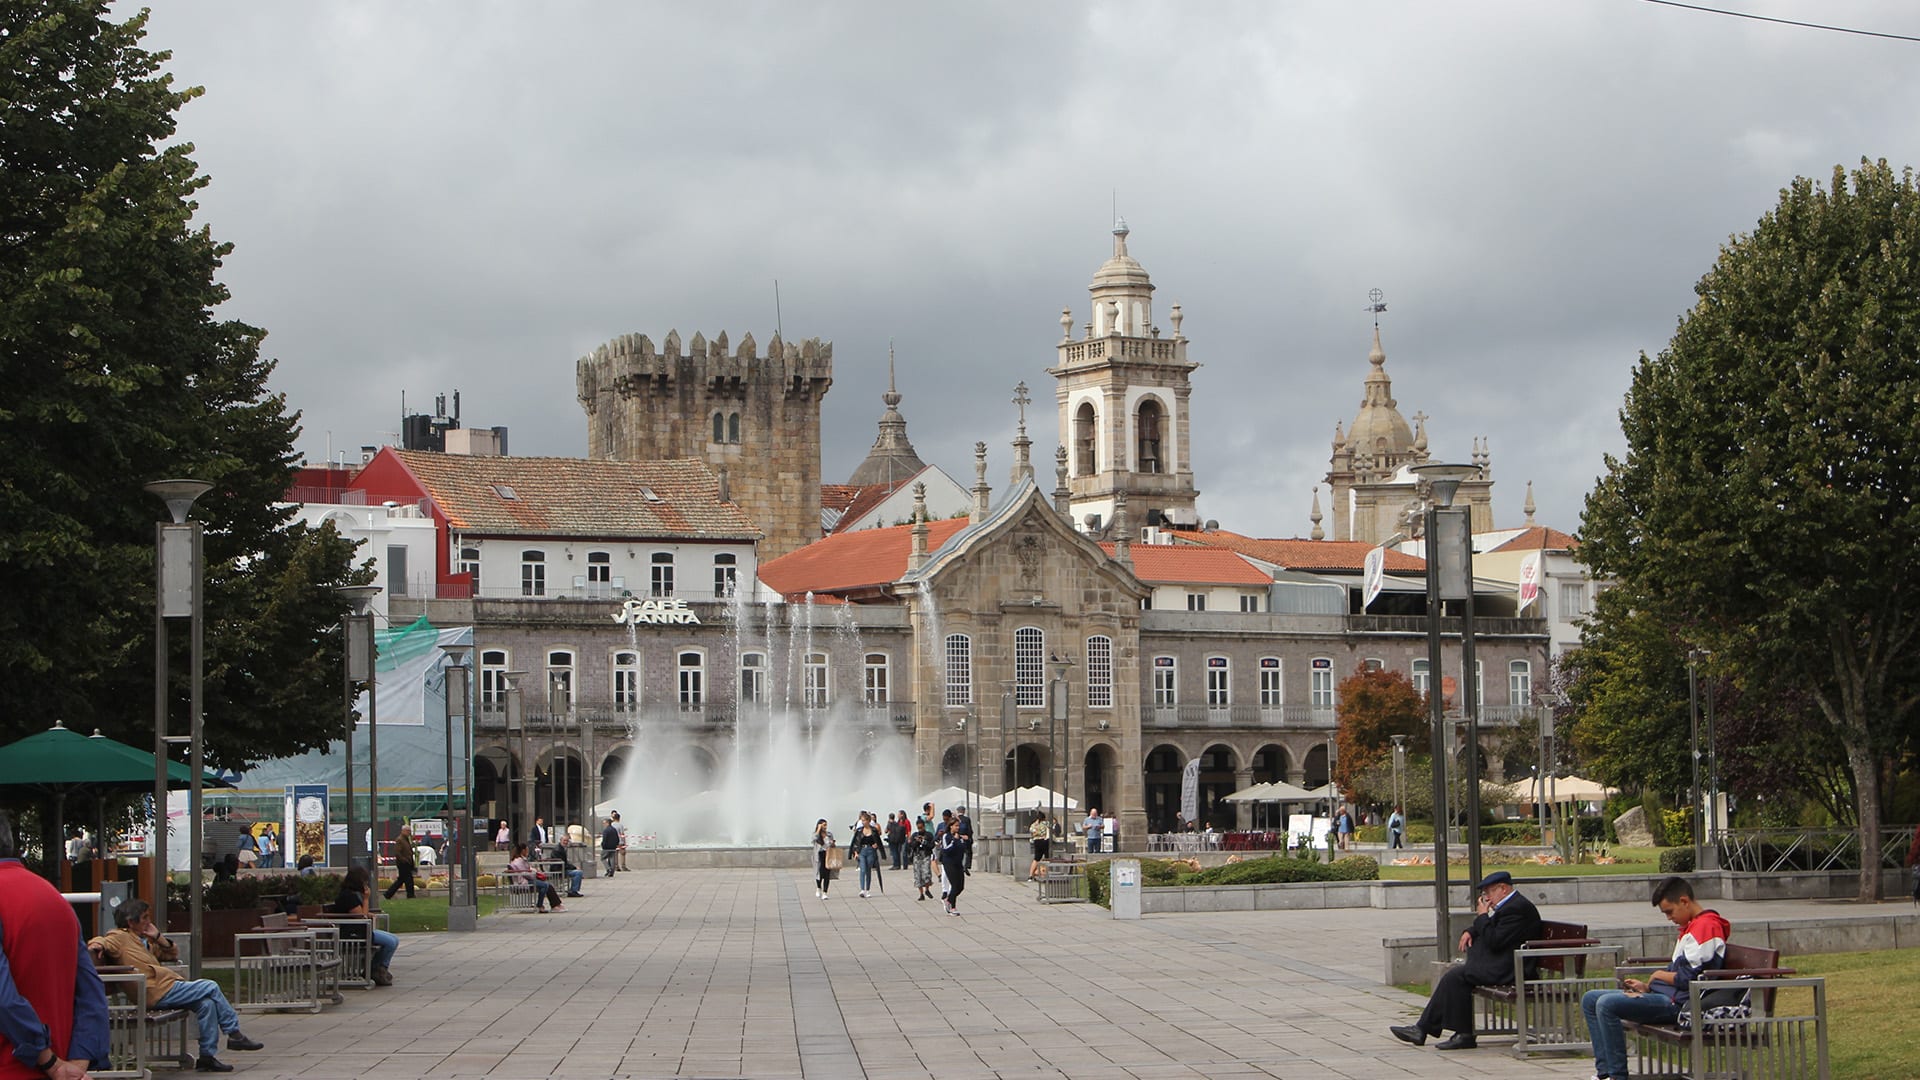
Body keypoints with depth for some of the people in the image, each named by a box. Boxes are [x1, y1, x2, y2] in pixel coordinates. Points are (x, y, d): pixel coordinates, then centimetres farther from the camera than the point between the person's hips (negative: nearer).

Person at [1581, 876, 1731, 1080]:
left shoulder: (1705, 926, -14)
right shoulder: (1693, 926, 21)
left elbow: (1688, 978, -18)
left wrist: (1659, 975, -1)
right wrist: (1646, 986, 11)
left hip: (1677, 1003, -12)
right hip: (1666, 995, 12)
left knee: (1606, 1004, -25)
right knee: (1590, 999, 8)